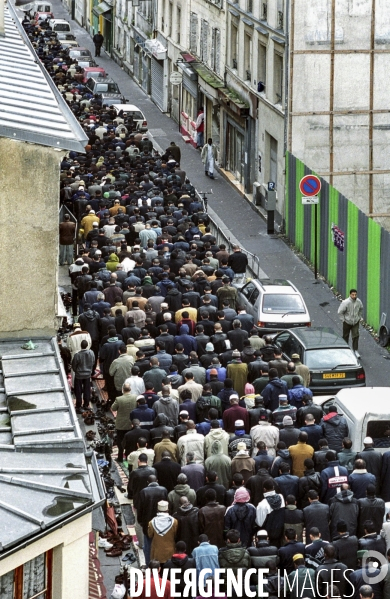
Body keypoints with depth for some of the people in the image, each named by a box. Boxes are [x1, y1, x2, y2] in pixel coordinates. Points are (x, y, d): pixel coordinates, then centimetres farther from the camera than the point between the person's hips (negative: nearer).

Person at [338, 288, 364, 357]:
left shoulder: (359, 302, -10)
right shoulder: (346, 302, -24)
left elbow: (361, 309, 13)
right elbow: (340, 312, -15)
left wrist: (359, 317, 11)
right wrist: (343, 320, -12)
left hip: (355, 322, 2)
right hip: (347, 322, -2)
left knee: (356, 335, -4)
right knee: (345, 336, 13)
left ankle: (355, 350, 3)